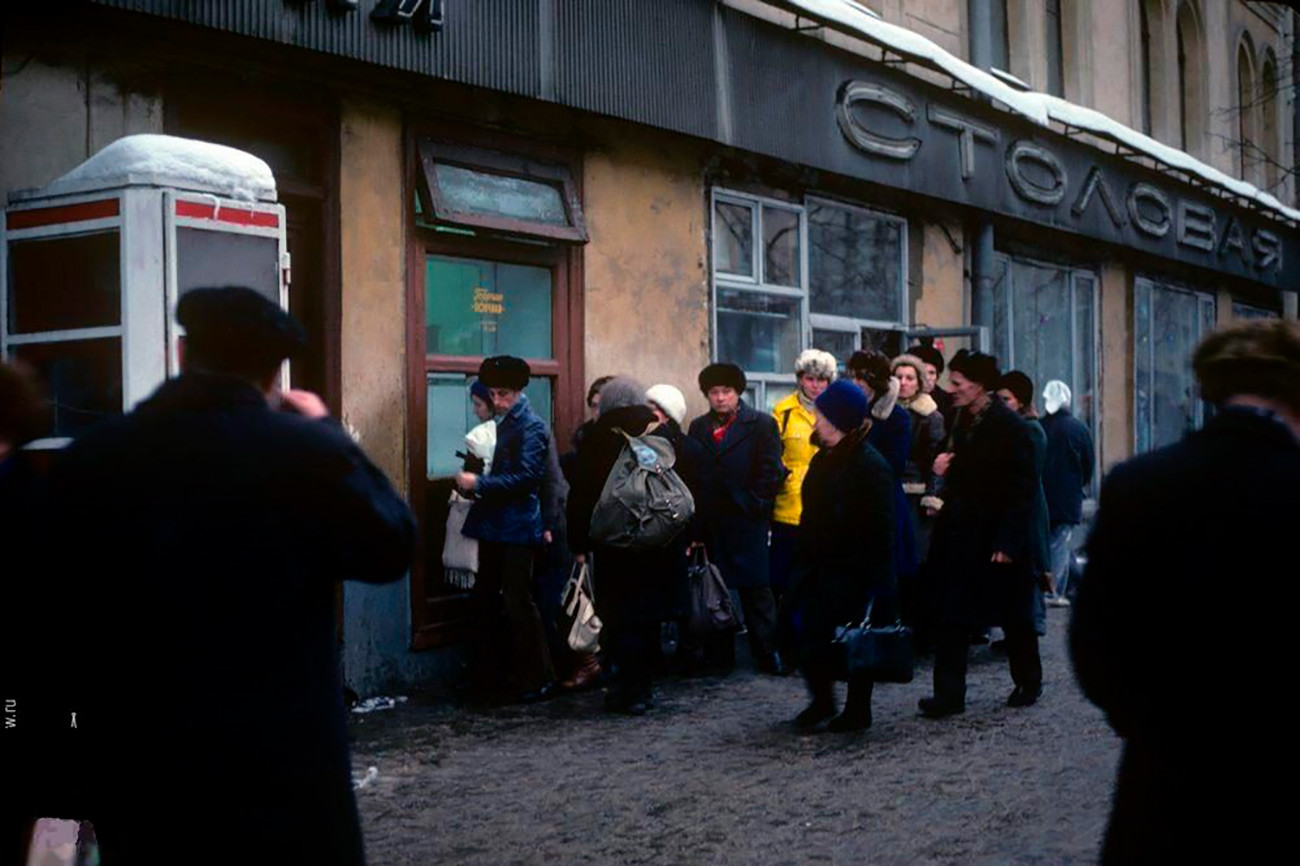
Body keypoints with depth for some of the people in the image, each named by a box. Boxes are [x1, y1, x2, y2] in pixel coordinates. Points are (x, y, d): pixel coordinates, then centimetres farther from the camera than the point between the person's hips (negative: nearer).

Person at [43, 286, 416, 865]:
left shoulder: (86, 459, -1)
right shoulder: (306, 451, -14)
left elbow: (58, 614, 5)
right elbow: (391, 548, 0)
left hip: (133, 768, 4)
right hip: (280, 768, -3)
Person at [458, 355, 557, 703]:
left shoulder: (532, 428, -11)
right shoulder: (505, 424, 15)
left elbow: (525, 478, -21)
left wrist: (480, 483, -19)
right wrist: (473, 485, 4)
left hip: (518, 528, -9)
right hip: (494, 525, 9)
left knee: (519, 603, -5)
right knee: (484, 598, 13)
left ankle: (538, 679, 3)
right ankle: (484, 675, 22)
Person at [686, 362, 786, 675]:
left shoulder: (762, 424, 2)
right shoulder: (698, 428, 15)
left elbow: (770, 472, -3)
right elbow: (690, 472, 10)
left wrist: (753, 505, -8)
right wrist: (696, 514, 1)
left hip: (747, 521, -4)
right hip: (709, 523, 4)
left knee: (755, 590, -1)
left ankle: (768, 654, 6)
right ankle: (719, 656, 14)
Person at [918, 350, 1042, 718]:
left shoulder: (1009, 426, -14)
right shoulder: (961, 422, 7)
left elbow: (1023, 488, -15)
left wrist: (1007, 543, -19)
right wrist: (945, 469, -4)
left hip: (999, 539, -6)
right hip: (961, 536, 6)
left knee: (1014, 616, 11)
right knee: (951, 617, 1)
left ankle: (1028, 683, 30)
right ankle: (948, 694, 4)